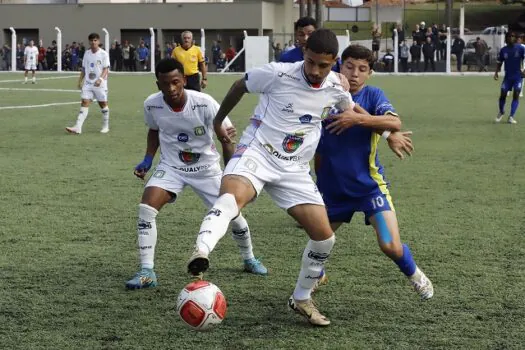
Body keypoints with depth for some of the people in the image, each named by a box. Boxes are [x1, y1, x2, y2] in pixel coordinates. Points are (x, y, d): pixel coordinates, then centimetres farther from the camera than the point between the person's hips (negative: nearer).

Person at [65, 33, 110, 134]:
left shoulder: (103, 54, -6)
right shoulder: (87, 53, 9)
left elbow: (106, 69, -11)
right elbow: (84, 69, 17)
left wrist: (100, 79, -26)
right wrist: (80, 81, 10)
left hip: (100, 84, -3)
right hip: (88, 83, 4)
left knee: (103, 104, 7)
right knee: (84, 103, -7)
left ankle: (105, 126, 22)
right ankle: (78, 127, -16)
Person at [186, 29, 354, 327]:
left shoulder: (336, 87, -2)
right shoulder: (278, 73, -14)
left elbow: (353, 111, 23)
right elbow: (240, 86, 6)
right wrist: (218, 120, 18)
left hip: (294, 170, 5)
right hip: (256, 154, -4)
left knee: (325, 237, -1)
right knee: (232, 197, -38)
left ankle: (301, 299, 20)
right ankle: (201, 254, -61)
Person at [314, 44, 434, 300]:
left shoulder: (372, 95, -7)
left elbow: (395, 122, -27)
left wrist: (358, 119, -36)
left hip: (369, 184, -3)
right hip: (332, 186, 3)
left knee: (391, 247, -12)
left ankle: (414, 275, 21)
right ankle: (317, 276, 47)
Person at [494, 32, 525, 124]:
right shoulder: (503, 50, 1)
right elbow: (499, 63, 9)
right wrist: (496, 72, -7)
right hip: (507, 76, 2)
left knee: (516, 95, -10)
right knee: (503, 94, -1)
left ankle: (511, 117, -7)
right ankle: (501, 112, 26)